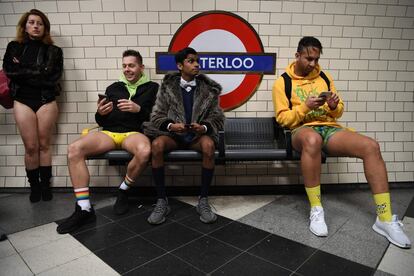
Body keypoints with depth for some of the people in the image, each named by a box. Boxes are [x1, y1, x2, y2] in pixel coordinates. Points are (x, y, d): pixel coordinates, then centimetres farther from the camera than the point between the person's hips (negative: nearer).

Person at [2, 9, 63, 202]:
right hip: (22, 101, 1)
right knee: (30, 147, 3)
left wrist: (23, 71, -5)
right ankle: (34, 185, 18)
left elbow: (52, 77, -7)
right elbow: (9, 72, -2)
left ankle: (45, 185, 16)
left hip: (46, 101, -1)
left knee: (44, 145, 5)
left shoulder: (54, 51, 6)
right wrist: (38, 73, -9)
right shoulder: (13, 47, 11)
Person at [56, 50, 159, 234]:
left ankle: (123, 190, -8)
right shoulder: (113, 88, 23)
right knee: (74, 149, -23)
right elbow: (101, 121, 21)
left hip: (134, 132, -3)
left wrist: (138, 109, -14)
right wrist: (100, 113, -3)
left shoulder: (152, 88, 13)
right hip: (109, 132, 4)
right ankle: (84, 209, -19)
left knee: (144, 151, -39)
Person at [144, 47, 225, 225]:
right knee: (157, 145, -32)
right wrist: (171, 125, -21)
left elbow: (217, 117, 3)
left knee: (209, 145, -34)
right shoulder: (167, 87, 6)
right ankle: (161, 201, -17)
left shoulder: (208, 88, 6)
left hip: (198, 134, 0)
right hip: (173, 133, 0)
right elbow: (157, 116, 1)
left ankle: (203, 201, -18)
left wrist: (203, 127, -20)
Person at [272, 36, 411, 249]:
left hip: (329, 128, 5)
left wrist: (334, 106, -5)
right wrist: (305, 107, -17)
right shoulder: (283, 82, 4)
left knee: (371, 146, -22)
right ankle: (316, 210, -28)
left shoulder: (324, 77, 18)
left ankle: (385, 219, -14)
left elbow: (338, 112, 19)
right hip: (302, 130, -4)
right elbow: (283, 118, -3)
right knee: (312, 140, -43)